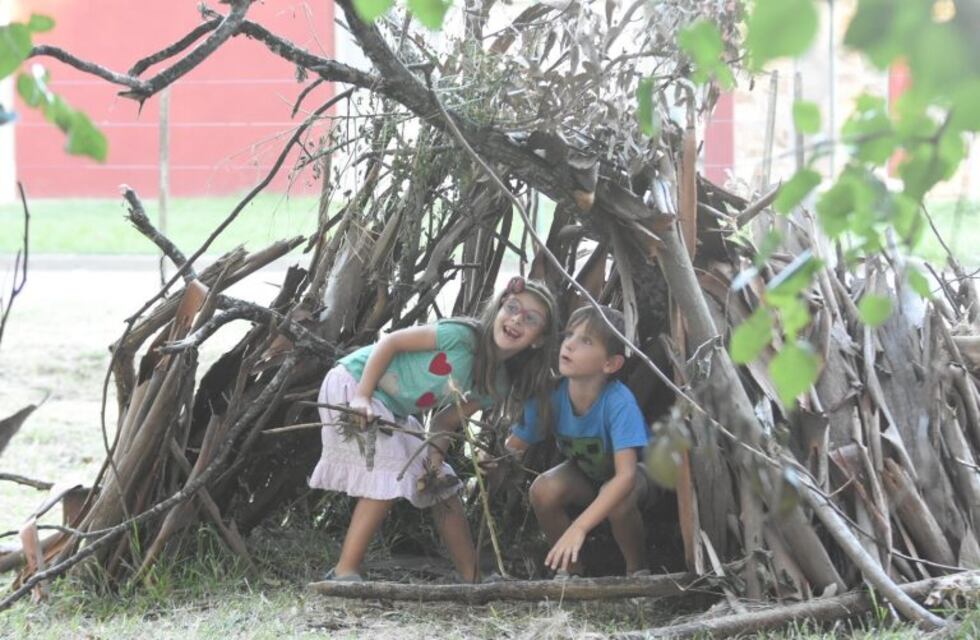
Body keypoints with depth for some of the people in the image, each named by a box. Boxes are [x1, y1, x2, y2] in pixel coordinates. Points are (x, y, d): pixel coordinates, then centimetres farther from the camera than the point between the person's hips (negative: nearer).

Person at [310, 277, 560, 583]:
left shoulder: (498, 386, -4)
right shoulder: (462, 336, -26)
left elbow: (447, 420, 0)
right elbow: (390, 341, -21)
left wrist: (436, 454, -20)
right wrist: (362, 397, -27)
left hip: (396, 414, 8)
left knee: (444, 487, 9)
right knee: (386, 479, -22)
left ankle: (477, 581, 18)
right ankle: (344, 574, -17)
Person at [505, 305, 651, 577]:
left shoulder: (618, 402, -37)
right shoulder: (550, 396, -24)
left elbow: (625, 475, -44)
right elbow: (514, 447, -12)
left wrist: (579, 527, -53)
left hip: (629, 473, -4)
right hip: (585, 474, 4)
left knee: (618, 500, -37)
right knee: (543, 489, -27)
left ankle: (637, 570, -6)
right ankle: (570, 569, 0)